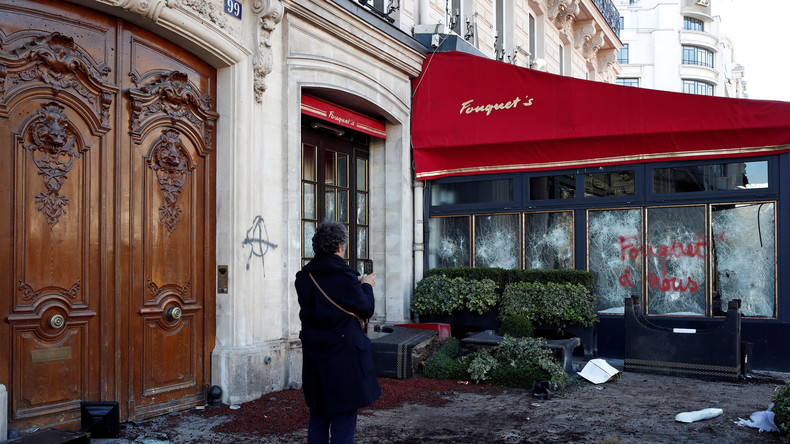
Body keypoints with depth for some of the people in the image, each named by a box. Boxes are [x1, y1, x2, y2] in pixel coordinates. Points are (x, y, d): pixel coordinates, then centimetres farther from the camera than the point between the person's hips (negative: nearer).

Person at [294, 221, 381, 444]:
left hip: (314, 358, 6)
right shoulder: (345, 277, -16)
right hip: (343, 357, -6)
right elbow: (366, 310, -7)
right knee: (344, 419, 4)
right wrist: (366, 286, 12)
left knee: (317, 419, 17)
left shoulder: (303, 277, 2)